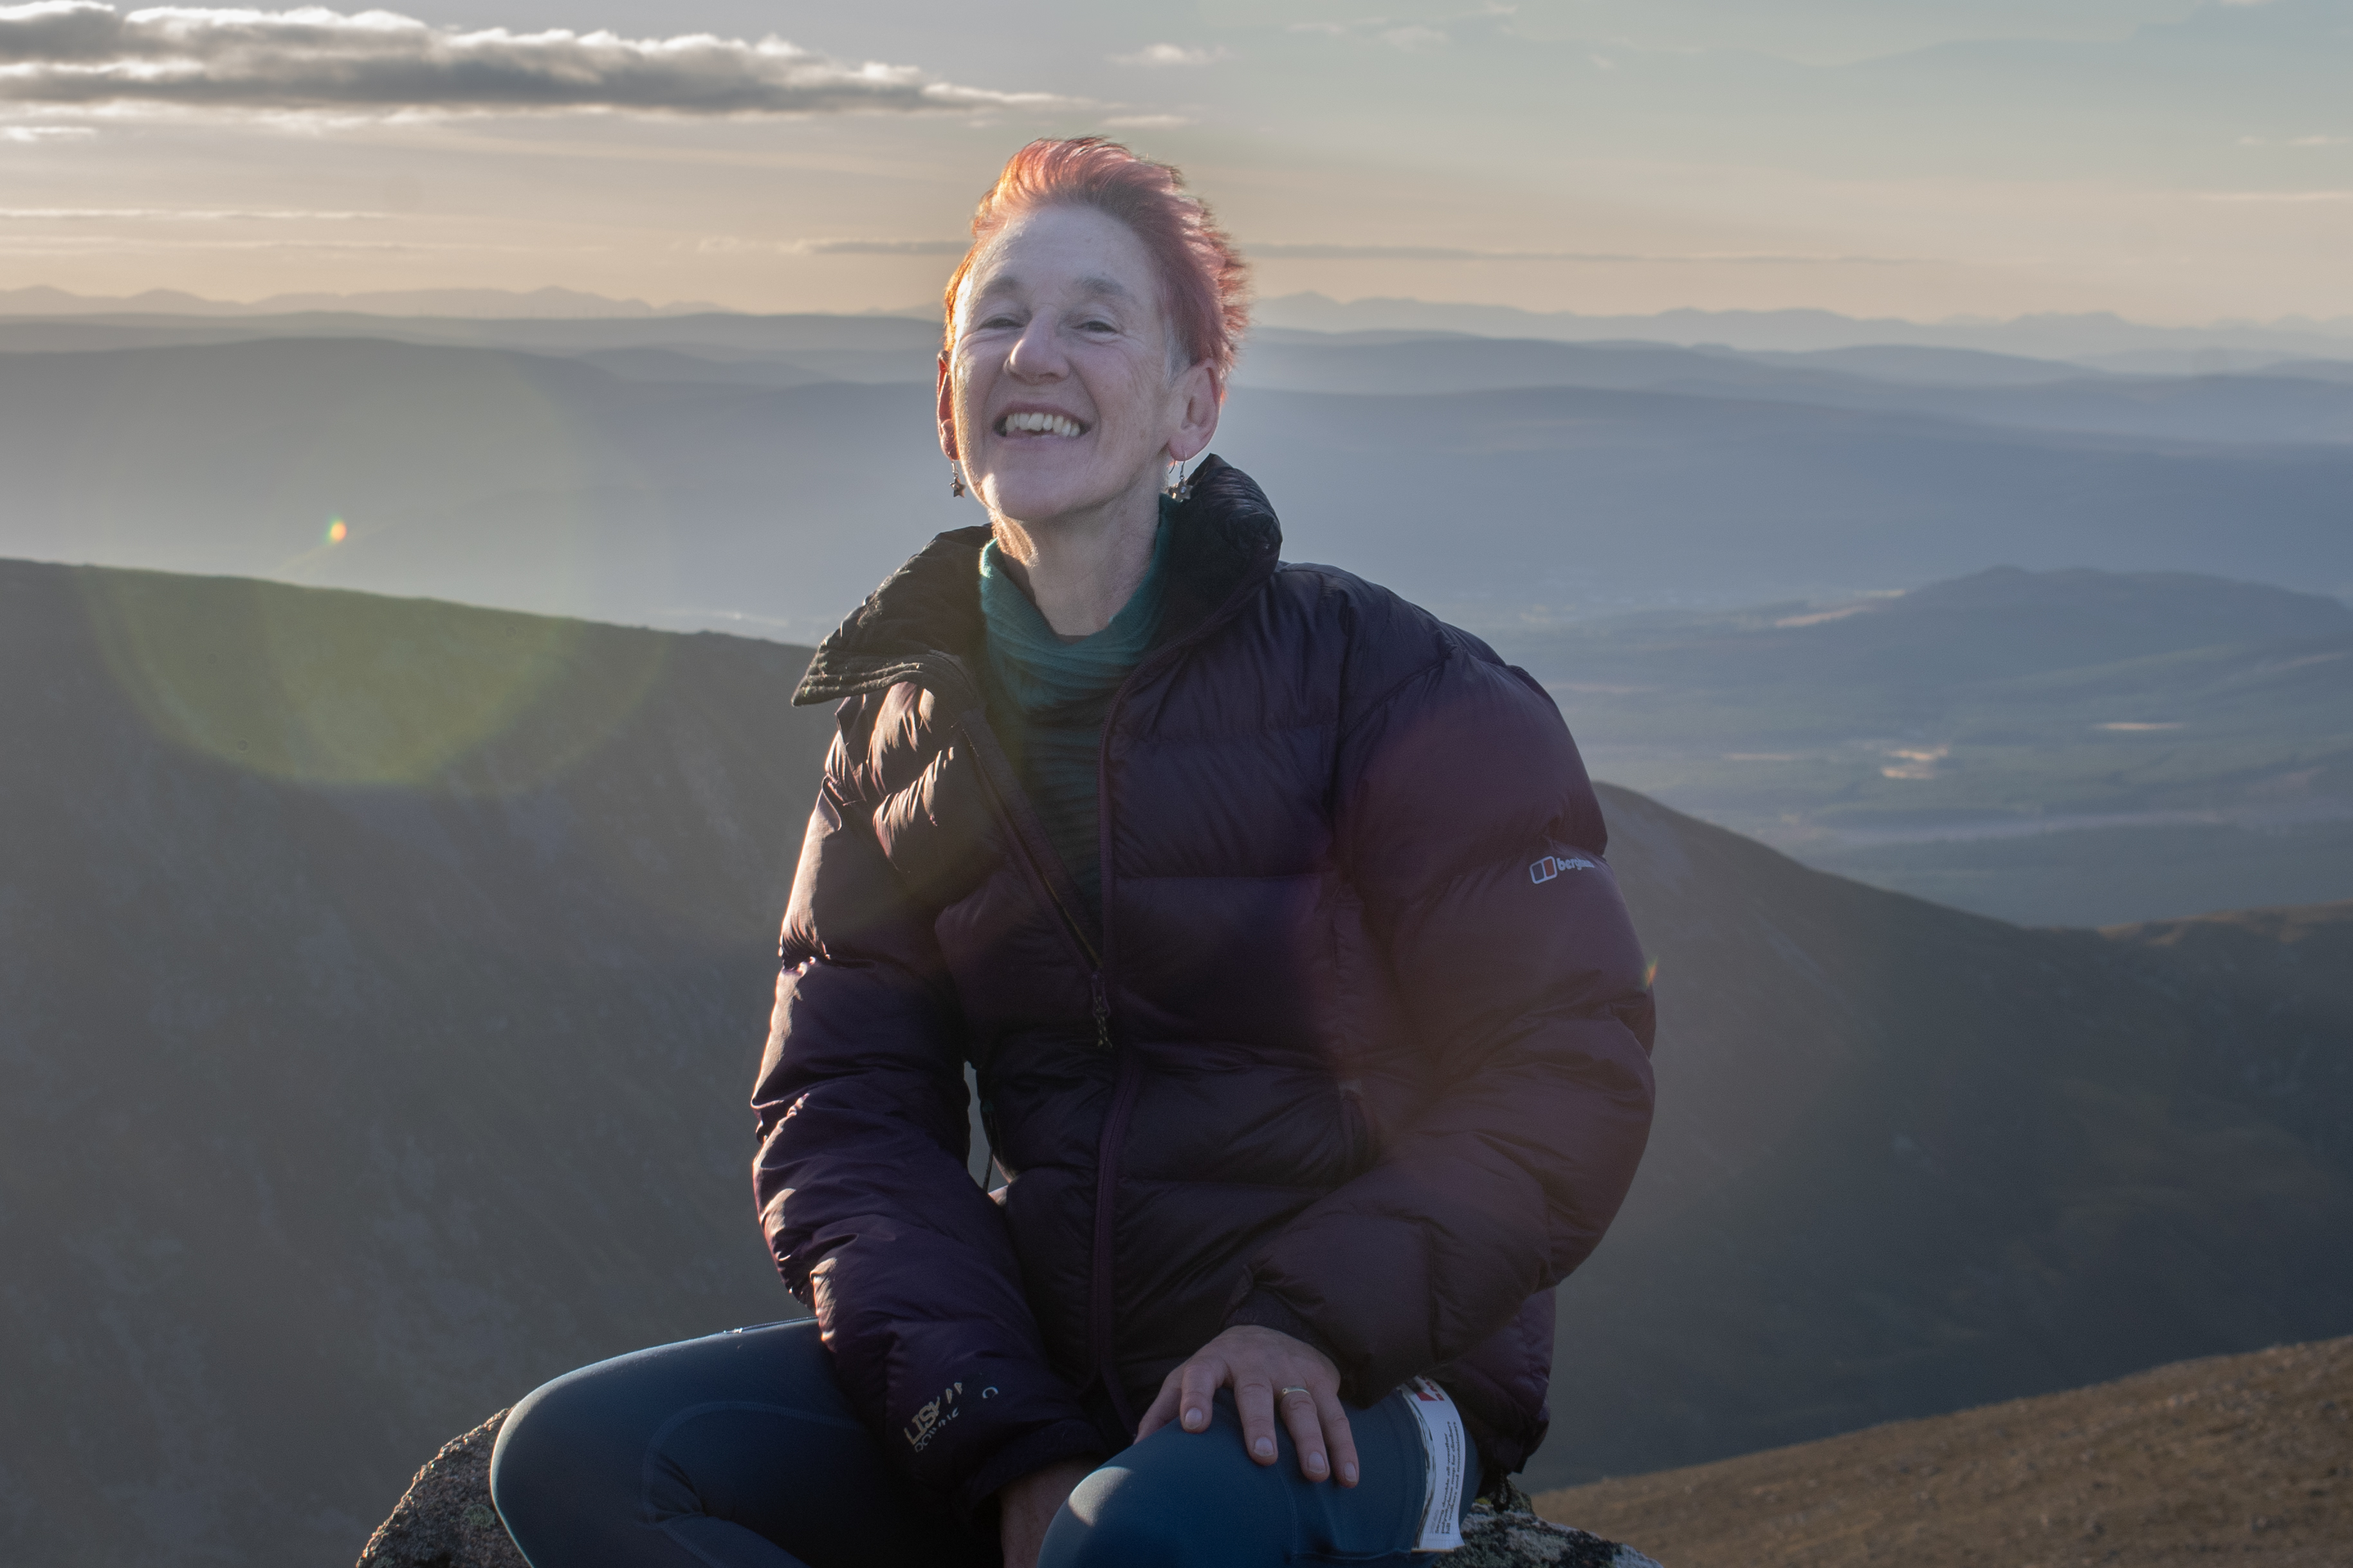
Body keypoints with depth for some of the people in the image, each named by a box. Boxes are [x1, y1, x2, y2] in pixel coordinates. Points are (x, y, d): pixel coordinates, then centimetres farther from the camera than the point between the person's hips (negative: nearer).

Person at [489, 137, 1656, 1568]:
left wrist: (1312, 1320, -22)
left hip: (1344, 1391, -5)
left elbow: (1566, 1069, -8)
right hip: (1047, 1363, 5)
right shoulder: (903, 746, 9)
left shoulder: (1372, 678, -5)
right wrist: (1006, 1447, -13)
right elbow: (845, 1117, 2)